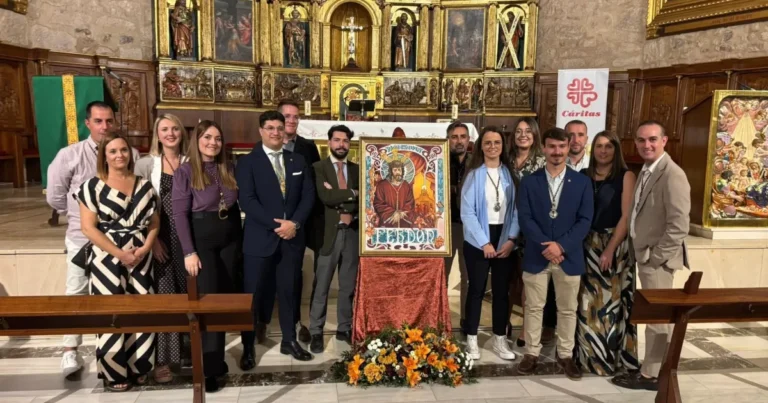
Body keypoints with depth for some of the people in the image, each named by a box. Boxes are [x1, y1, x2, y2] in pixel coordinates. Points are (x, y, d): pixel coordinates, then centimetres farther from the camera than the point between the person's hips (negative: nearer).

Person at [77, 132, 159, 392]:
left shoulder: (143, 185, 8)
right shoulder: (93, 186, -3)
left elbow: (154, 222, 10)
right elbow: (88, 227, -8)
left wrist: (145, 247, -8)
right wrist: (120, 253, -15)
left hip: (141, 258, 3)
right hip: (108, 260, -3)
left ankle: (138, 367, 20)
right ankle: (114, 372, 14)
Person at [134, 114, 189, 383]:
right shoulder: (146, 164, 0)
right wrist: (152, 240, -10)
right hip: (160, 237, -2)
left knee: (189, 293, 7)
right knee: (163, 295, 0)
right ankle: (163, 359, 11)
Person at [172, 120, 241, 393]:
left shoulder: (229, 169, 7)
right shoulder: (185, 171, -6)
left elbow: (237, 205, 9)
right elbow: (180, 213, -10)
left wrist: (240, 235, 0)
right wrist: (189, 252, -15)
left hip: (230, 239, 5)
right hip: (202, 240, -4)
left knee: (227, 296, 9)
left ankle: (215, 356, 24)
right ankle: (211, 366, 6)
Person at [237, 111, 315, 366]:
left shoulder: (298, 161, 11)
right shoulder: (247, 162, -1)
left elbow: (308, 196, 4)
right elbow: (247, 200, -12)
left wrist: (294, 223, -11)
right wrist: (275, 225, -17)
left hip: (292, 236, 3)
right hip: (260, 237, -3)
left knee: (289, 291, 12)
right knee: (253, 293, 3)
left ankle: (289, 340, 26)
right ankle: (248, 347, 16)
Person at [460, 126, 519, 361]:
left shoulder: (509, 173, 6)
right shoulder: (474, 174, -3)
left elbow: (516, 209, 3)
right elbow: (467, 212, -9)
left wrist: (511, 239, -8)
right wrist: (484, 243, -13)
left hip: (504, 238, 3)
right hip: (478, 240, -3)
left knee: (502, 290, 8)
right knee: (476, 289, 4)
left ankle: (500, 340, 20)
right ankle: (471, 339, 15)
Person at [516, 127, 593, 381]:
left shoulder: (582, 182, 2)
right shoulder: (529, 182, 1)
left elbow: (585, 220, -4)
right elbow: (525, 218, -5)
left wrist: (561, 245, -16)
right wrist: (546, 246, -16)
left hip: (570, 256, 1)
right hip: (537, 256, 0)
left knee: (568, 309, 11)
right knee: (534, 307, 8)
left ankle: (565, 355, 25)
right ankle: (532, 353, 21)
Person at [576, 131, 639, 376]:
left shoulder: (626, 176, -3)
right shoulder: (583, 176, 8)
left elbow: (626, 216, -9)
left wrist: (609, 249, -15)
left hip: (616, 245, -3)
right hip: (587, 245, 3)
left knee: (612, 301, 1)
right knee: (588, 302, 8)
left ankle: (612, 356, 14)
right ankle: (588, 353, 21)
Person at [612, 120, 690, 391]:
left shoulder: (672, 175, -18)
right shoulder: (646, 171, 11)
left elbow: (678, 226, -22)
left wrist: (655, 257, -16)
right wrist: (643, 254, 12)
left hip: (658, 260, -9)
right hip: (645, 256, 9)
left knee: (658, 317, 2)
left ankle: (652, 375, 14)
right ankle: (653, 368, 28)